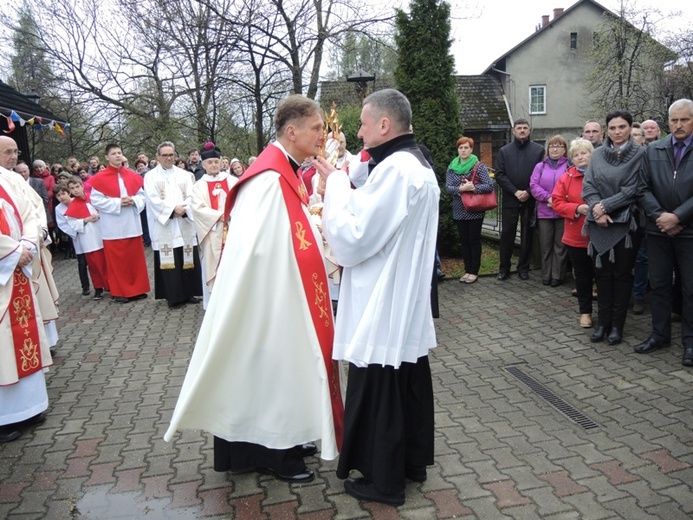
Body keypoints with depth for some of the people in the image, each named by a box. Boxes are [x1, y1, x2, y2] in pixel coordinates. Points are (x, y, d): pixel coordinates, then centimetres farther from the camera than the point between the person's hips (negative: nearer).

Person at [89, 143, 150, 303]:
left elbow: (142, 195, 8)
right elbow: (96, 200, -9)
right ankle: (119, 292, 10)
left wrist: (133, 201, -13)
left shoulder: (133, 176, 7)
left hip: (132, 224, 4)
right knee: (116, 260, 2)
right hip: (113, 227, -4)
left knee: (135, 257, 8)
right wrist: (118, 203, -17)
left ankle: (137, 289, 19)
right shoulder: (99, 178, -4)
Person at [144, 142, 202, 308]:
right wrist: (173, 209, -15)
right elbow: (154, 200, -6)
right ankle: (173, 296, 0)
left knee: (187, 259, 3)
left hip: (185, 224, 3)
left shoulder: (184, 175, 13)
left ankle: (188, 292, 11)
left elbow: (191, 196, 3)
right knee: (169, 261, -4)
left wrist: (183, 209, -15)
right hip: (164, 226, -3)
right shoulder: (150, 176, 5)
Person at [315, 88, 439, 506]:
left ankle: (383, 480, 22)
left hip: (383, 309, -10)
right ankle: (413, 460, 37)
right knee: (410, 384, 20)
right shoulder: (419, 164, 10)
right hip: (408, 304, 10)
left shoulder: (394, 169, -22)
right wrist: (344, 185, 6)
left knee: (378, 394, 5)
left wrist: (336, 184, -11)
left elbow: (351, 240, -21)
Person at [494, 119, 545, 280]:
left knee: (527, 235, 7)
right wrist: (515, 191, -11)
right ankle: (504, 268, 12)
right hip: (510, 200, 0)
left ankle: (524, 268, 17)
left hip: (530, 200, 0)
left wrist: (528, 192, -12)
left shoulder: (538, 150, 4)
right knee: (507, 234, 2)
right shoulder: (504, 151, 7)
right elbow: (499, 175, -1)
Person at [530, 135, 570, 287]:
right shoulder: (540, 166, 12)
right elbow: (534, 186, 1)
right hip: (544, 212, 3)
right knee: (546, 246, 7)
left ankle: (557, 276, 11)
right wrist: (548, 197, -13)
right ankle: (546, 275, 15)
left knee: (560, 245, 3)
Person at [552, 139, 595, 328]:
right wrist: (577, 209, -16)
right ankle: (585, 311, 25)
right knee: (582, 276, 12)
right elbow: (557, 203, -1)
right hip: (576, 237, 2)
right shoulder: (566, 178, 3)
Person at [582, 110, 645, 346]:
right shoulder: (598, 154, 7)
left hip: (626, 222, -3)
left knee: (622, 273, 5)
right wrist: (597, 209, -12)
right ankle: (603, 322, 16)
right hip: (600, 223, 3)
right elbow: (588, 185, 2)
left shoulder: (640, 154, -4)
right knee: (602, 272, 7)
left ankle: (617, 325, 13)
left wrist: (606, 206, -14)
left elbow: (633, 189, -11)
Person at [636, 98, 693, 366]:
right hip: (658, 230, 3)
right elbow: (644, 188, 1)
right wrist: (659, 216, -10)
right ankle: (660, 334, 24)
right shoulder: (653, 150, 5)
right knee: (658, 284, 11)